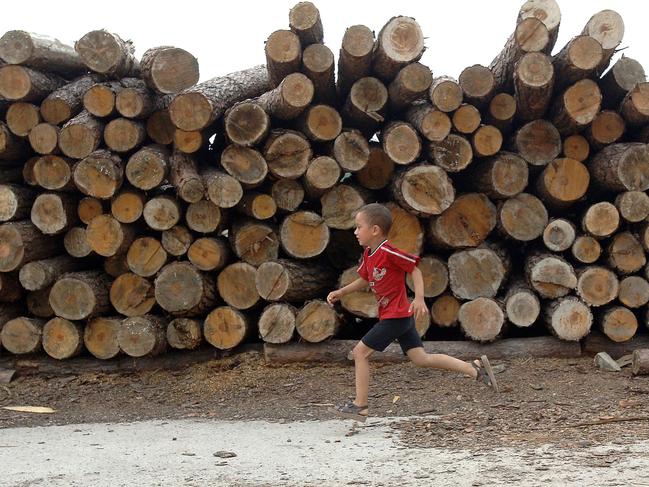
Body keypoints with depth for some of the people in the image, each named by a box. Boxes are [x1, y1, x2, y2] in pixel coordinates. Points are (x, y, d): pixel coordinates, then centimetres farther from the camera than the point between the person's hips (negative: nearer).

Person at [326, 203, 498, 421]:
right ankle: (475, 368, 10)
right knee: (421, 358, 9)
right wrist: (340, 292, 16)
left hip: (395, 317, -9)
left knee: (360, 352, -5)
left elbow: (414, 269, -17)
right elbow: (364, 280, 25)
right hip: (402, 316, 9)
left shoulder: (387, 251, -19)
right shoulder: (368, 254, 10)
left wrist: (419, 298, -26)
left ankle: (360, 406, 2)